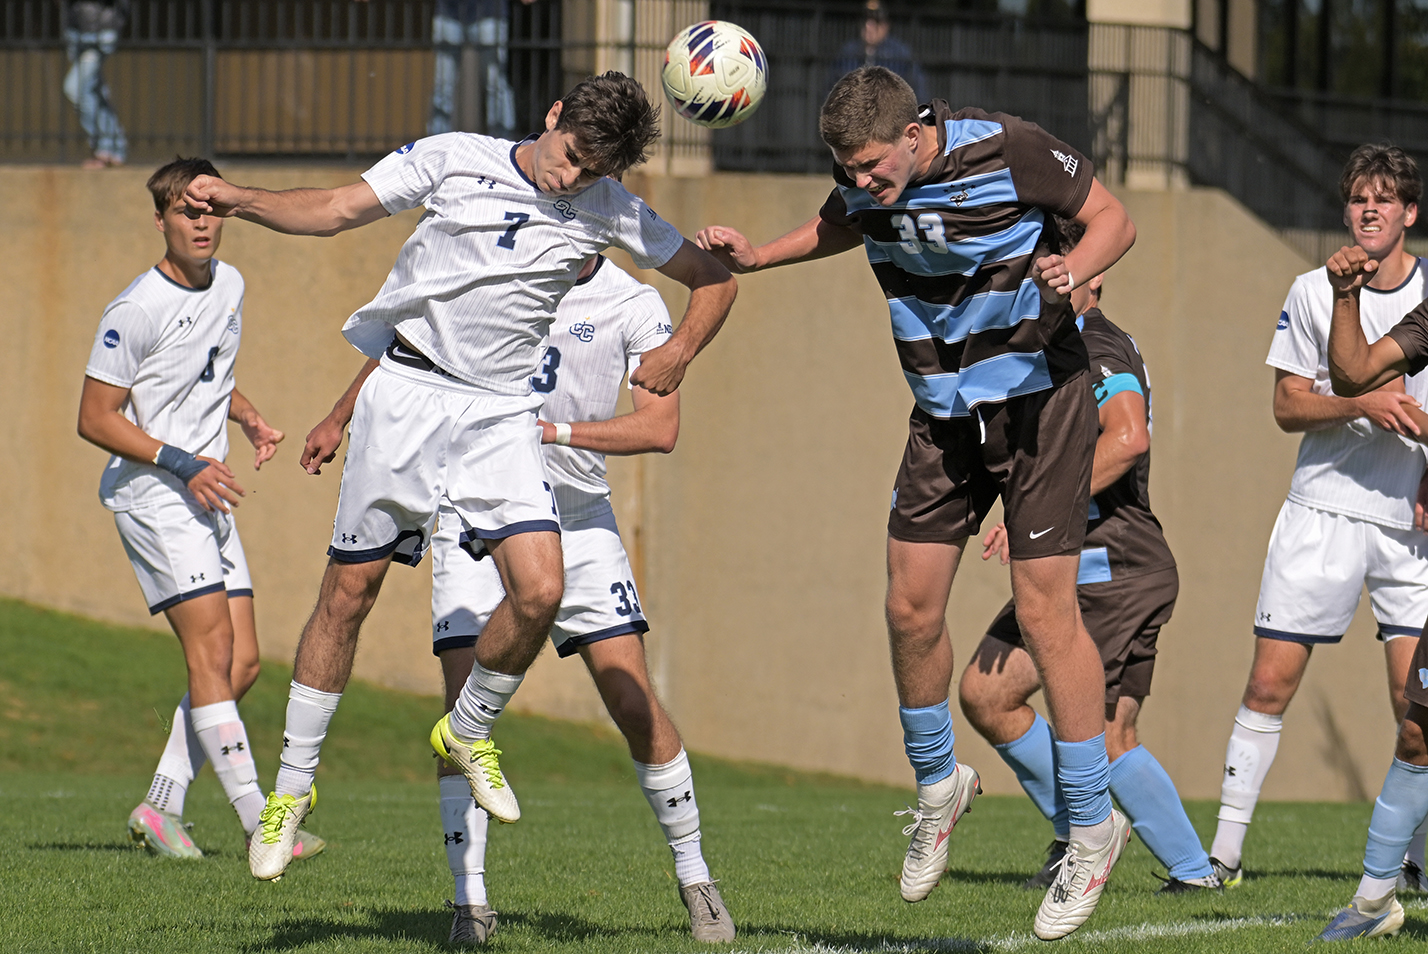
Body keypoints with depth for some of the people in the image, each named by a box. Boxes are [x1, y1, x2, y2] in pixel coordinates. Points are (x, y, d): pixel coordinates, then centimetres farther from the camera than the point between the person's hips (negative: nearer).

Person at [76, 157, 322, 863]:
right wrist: (181, 464, -19)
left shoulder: (229, 285, 9)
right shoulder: (137, 310, -14)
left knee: (242, 662, 2)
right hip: (150, 495, -8)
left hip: (209, 495, 8)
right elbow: (95, 419, -12)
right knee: (212, 650, -16)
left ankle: (161, 807, 11)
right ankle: (258, 822, -20)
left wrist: (248, 419, 8)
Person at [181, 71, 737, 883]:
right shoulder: (454, 160, -3)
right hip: (406, 393, -1)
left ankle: (470, 732, 11)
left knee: (540, 591, -17)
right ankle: (294, 784, 16)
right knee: (350, 590, 2)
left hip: (501, 414, 1)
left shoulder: (610, 213, 2)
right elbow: (335, 210, -1)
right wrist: (242, 201, -16)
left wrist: (680, 352, -7)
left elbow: (714, 279, 11)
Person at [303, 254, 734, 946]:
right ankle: (469, 902, -5)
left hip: (575, 518, 0)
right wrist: (339, 420, 22)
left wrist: (553, 430, -22)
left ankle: (694, 876, 9)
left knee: (634, 702, -7)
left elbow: (660, 429, -12)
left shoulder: (634, 306, -5)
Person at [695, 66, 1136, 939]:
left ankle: (1093, 826, 0)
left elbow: (1115, 220, -10)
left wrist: (1074, 270, -30)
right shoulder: (866, 188, -4)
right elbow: (839, 227, 21)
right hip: (944, 416, 5)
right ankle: (938, 786, 24)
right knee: (912, 607, 0)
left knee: (1044, 611, -9)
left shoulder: (1007, 150, -20)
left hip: (1039, 400, -5)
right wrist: (755, 256, 6)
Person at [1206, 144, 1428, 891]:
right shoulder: (1313, 292, 3)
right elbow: (1289, 406, 0)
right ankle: (1225, 849, 3)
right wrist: (1361, 405, -18)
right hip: (1322, 511, 0)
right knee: (1269, 683, -3)